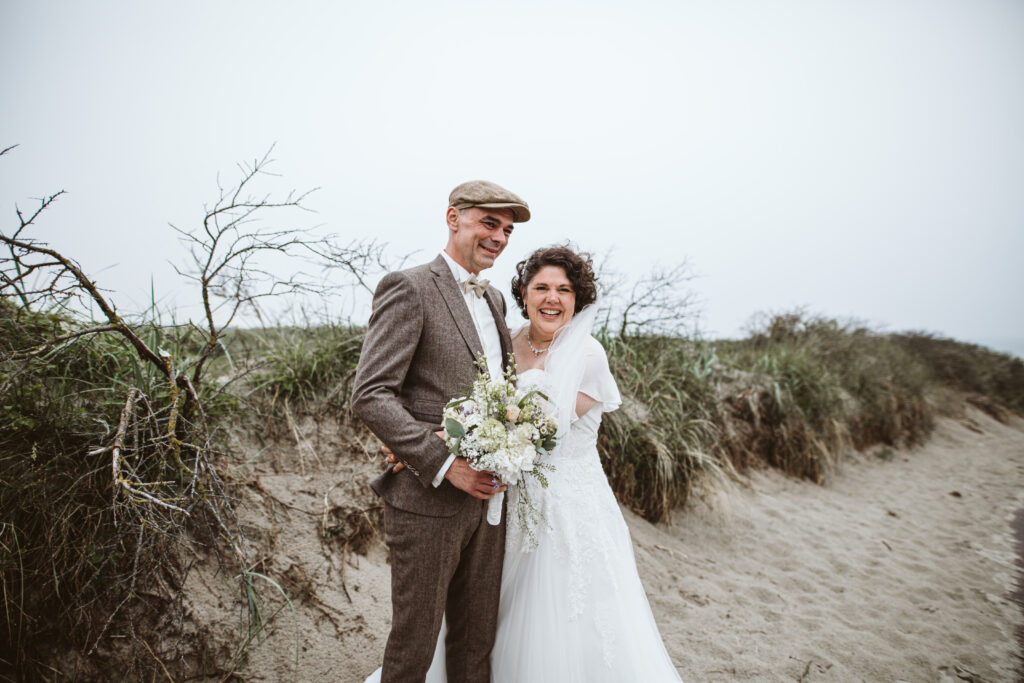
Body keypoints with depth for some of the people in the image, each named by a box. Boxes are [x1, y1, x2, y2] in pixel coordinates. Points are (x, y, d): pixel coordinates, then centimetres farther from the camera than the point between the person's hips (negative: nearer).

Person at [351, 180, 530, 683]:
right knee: (415, 640, 10)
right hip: (427, 499, -7)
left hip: (486, 494, 7)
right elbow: (369, 395, -18)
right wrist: (446, 465, -21)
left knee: (477, 637, 19)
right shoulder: (409, 288, -11)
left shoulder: (494, 299, 13)